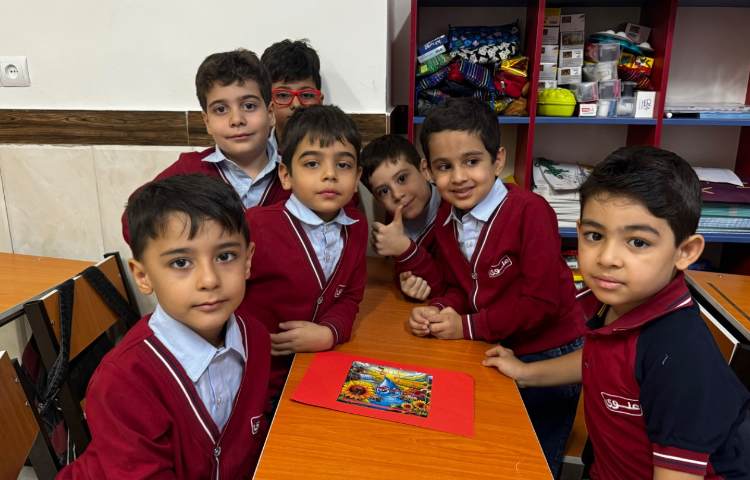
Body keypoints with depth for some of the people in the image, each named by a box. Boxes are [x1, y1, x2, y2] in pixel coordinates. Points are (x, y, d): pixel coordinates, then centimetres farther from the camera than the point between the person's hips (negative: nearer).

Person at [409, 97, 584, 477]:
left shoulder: (530, 211, -24)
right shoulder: (446, 222, -2)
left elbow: (541, 300, -25)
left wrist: (469, 326, -21)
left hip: (548, 358, -5)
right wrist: (438, 310, -16)